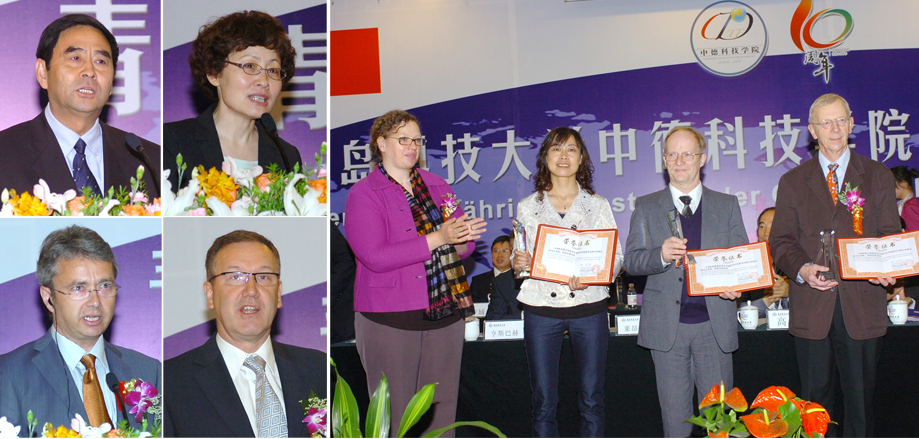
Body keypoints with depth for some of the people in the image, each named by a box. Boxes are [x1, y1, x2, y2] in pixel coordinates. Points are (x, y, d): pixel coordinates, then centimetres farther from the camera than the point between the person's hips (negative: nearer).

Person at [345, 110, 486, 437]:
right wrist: (437, 238, -20)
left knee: (441, 406, 9)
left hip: (445, 313, 5)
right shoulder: (363, 195, -3)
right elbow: (374, 257, -16)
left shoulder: (438, 186, 14)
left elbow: (463, 245, 15)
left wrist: (462, 239, -11)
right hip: (390, 321, -5)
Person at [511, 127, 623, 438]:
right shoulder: (527, 207, 9)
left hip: (589, 309, 0)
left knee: (592, 401, 3)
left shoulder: (598, 204, 8)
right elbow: (519, 257, 11)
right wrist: (518, 262, -13)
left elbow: (617, 255, 3)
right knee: (543, 402, 3)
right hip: (541, 308, 0)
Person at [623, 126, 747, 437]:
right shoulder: (646, 207, 8)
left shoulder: (727, 205, 11)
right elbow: (631, 262, 0)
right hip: (667, 326, -1)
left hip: (715, 325, 1)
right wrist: (661, 255, -20)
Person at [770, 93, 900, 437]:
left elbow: (891, 236, 8)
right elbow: (780, 241, 6)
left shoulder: (878, 177, 10)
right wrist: (802, 269, -14)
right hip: (811, 308, 0)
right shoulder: (792, 182, 10)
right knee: (814, 400, 6)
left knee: (860, 398, 5)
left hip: (862, 305, 0)